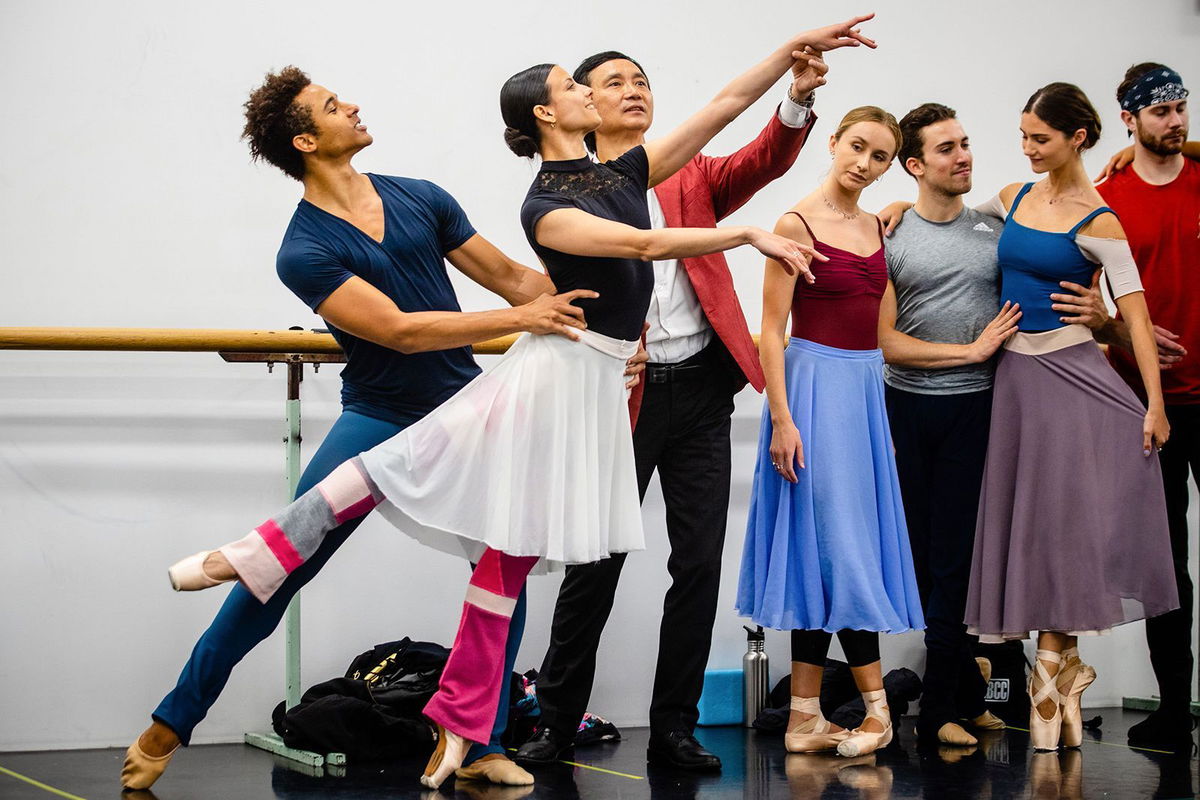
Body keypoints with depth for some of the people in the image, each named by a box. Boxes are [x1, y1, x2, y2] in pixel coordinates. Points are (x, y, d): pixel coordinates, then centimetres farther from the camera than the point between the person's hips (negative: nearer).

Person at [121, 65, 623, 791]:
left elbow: (512, 276, 7)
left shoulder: (420, 199, 3)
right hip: (380, 421, -4)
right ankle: (172, 723, 7)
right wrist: (521, 319, -25)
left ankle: (484, 746, 9)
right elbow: (400, 330, -22)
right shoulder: (305, 252, -13)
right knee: (276, 572, -6)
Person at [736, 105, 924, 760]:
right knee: (840, 544, -6)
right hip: (816, 382, -7)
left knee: (827, 555, 6)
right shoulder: (797, 225, -8)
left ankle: (805, 718, 8)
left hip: (867, 387, 7)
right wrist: (781, 419, -17)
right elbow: (771, 330, -11)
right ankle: (876, 707, 1)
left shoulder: (877, 227, 12)